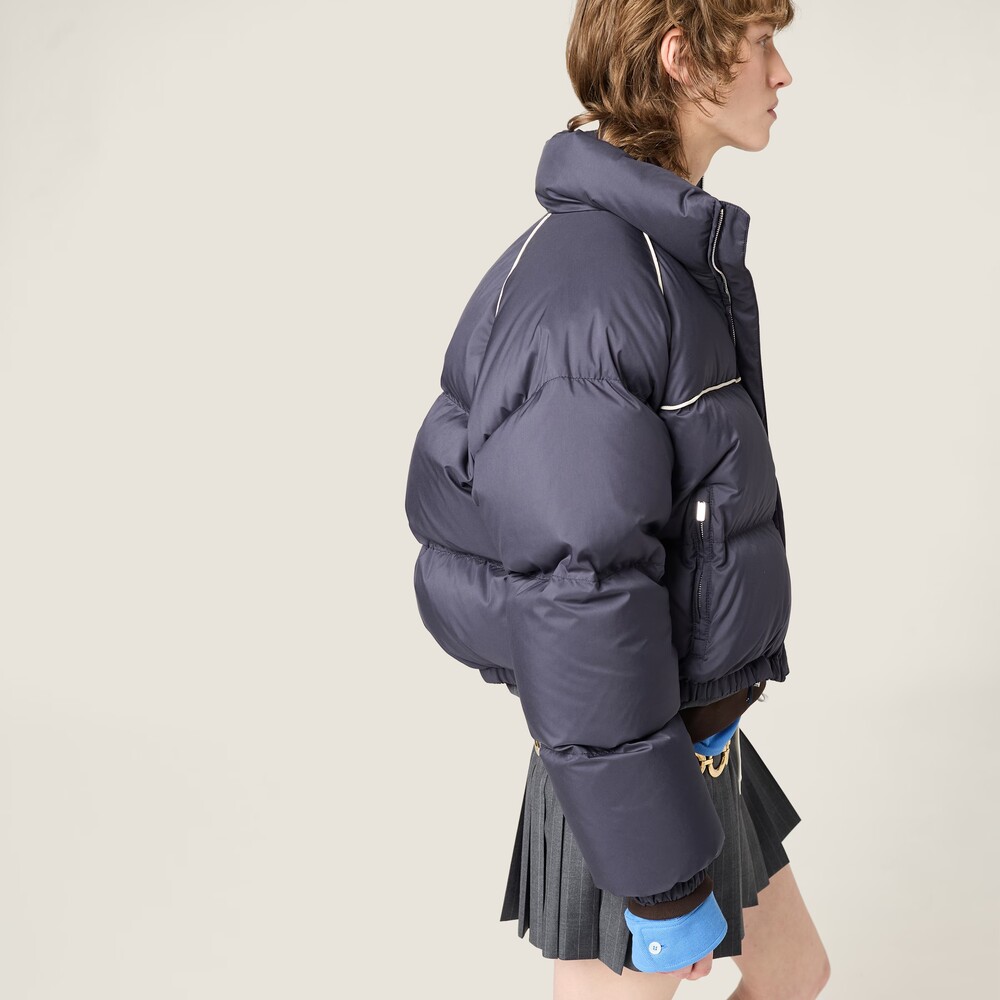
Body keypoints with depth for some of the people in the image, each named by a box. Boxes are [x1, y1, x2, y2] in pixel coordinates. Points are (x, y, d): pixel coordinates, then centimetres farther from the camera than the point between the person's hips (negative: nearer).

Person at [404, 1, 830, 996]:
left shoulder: (675, 260, 5)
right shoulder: (579, 291, -28)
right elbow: (574, 601, -30)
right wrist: (663, 883, -24)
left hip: (696, 748, 9)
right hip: (624, 785, -9)